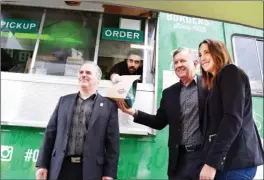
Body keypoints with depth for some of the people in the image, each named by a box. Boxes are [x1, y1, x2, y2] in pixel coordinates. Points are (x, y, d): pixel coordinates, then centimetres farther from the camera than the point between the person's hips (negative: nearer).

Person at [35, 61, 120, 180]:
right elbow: (50, 132, 9)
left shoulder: (109, 105, 3)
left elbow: (112, 141, -2)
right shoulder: (64, 100, 12)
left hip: (90, 169, -2)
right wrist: (42, 164, 4)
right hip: (60, 167, 2)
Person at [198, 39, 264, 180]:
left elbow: (233, 119, -18)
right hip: (230, 158, 9)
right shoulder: (216, 82, 22)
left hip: (236, 159, -9)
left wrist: (212, 161, -22)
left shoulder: (230, 72, -5)